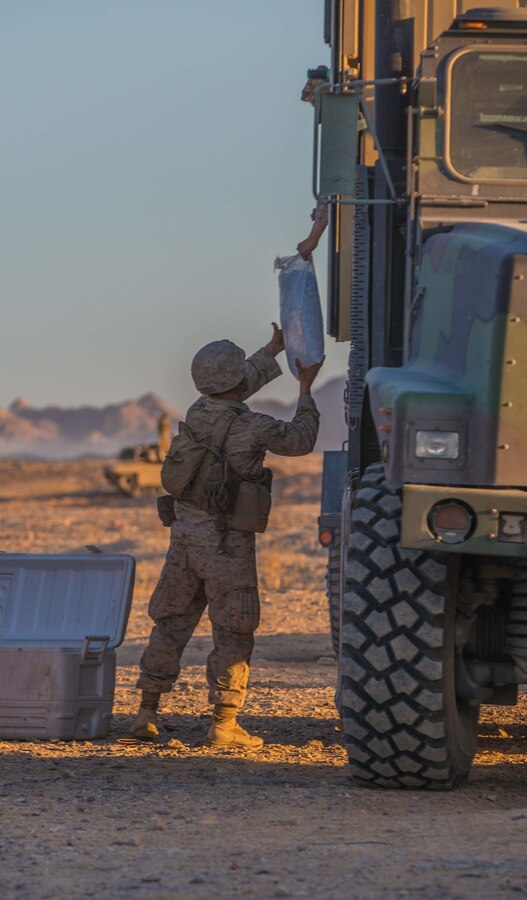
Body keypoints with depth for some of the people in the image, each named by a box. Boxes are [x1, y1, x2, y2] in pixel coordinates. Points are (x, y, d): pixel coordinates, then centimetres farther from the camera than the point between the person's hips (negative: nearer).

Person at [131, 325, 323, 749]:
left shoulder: (198, 413, 5)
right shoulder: (253, 427, -16)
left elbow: (233, 392, 27)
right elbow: (301, 441, 2)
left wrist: (273, 351, 36)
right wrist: (306, 389, 12)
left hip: (185, 534, 6)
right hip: (226, 542, -6)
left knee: (171, 623, 13)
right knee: (233, 634, 0)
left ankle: (147, 713, 14)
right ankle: (224, 724, -3)